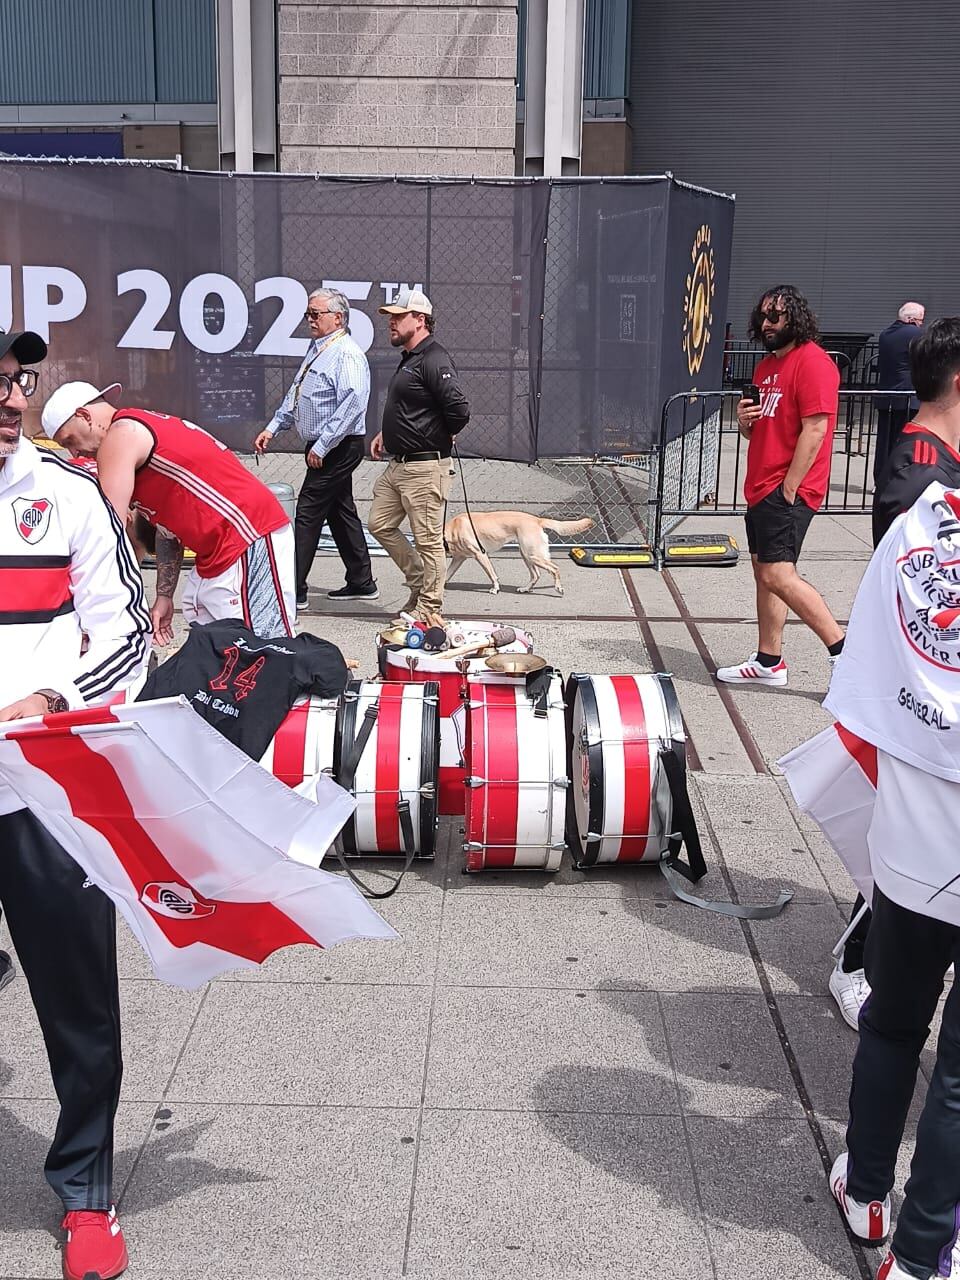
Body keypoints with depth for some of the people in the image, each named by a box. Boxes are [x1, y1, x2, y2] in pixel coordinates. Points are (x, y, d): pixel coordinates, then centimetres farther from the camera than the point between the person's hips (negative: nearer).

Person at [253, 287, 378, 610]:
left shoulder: (347, 355, -17)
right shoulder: (317, 349, 14)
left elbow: (352, 405, -26)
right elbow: (295, 395, 23)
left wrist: (321, 446, -25)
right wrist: (272, 427, 16)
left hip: (339, 447, -10)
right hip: (324, 447, 10)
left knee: (308, 514, -8)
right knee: (341, 513, 15)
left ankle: (293, 591, -5)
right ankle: (361, 583, 24)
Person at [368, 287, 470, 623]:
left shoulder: (434, 361, -17)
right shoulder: (409, 359, 16)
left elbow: (459, 409, -27)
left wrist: (442, 438, -10)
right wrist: (385, 433, 18)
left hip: (425, 467, -11)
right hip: (398, 465, 11)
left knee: (428, 539, -1)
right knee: (380, 524, 16)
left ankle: (429, 609, 8)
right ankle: (419, 580, 28)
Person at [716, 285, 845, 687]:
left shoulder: (812, 362, -12)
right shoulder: (766, 365, 17)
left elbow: (815, 430, -19)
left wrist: (788, 489, -20)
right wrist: (745, 420, 3)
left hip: (788, 490, -10)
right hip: (762, 487, 10)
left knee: (778, 574, -16)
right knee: (764, 572, 12)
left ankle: (843, 650, -8)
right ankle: (768, 662, 21)